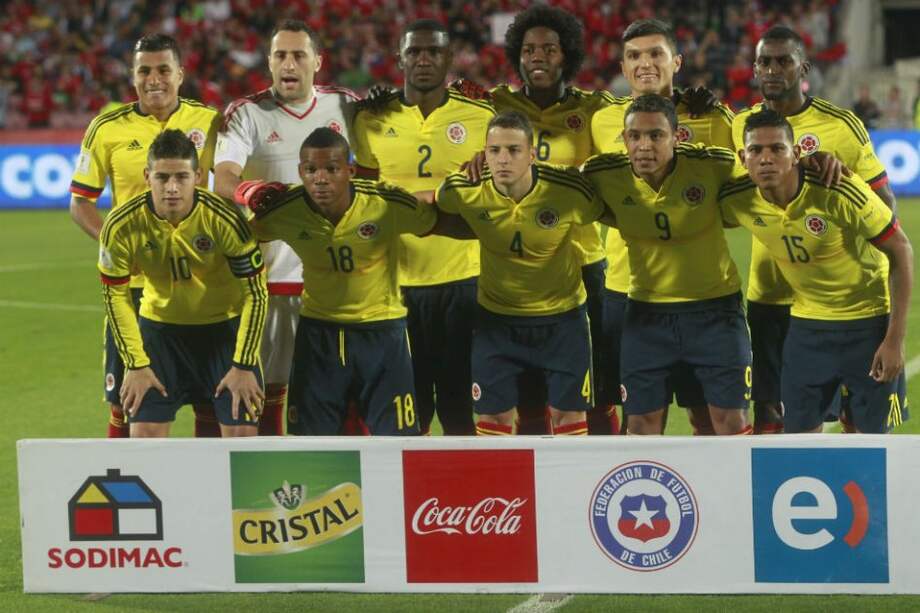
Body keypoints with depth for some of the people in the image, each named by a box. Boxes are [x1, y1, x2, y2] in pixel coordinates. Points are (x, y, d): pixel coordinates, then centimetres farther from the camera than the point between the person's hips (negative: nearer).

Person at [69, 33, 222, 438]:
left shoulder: (209, 122, 1)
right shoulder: (108, 128, -1)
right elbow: (80, 202, 4)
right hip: (132, 280, -1)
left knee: (211, 397, 6)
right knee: (124, 400, 3)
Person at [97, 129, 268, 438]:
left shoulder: (225, 219, -25)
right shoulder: (121, 227, -21)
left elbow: (256, 293, -15)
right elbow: (115, 295, -6)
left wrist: (244, 366, -15)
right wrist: (136, 364, -8)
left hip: (225, 325, -1)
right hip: (159, 327, 1)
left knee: (241, 432, -8)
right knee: (144, 432, -6)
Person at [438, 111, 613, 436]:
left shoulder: (569, 190, -23)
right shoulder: (465, 192, -19)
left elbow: (608, 213, -3)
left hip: (562, 315, -1)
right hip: (497, 316, 1)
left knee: (569, 412, 6)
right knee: (492, 414, 4)